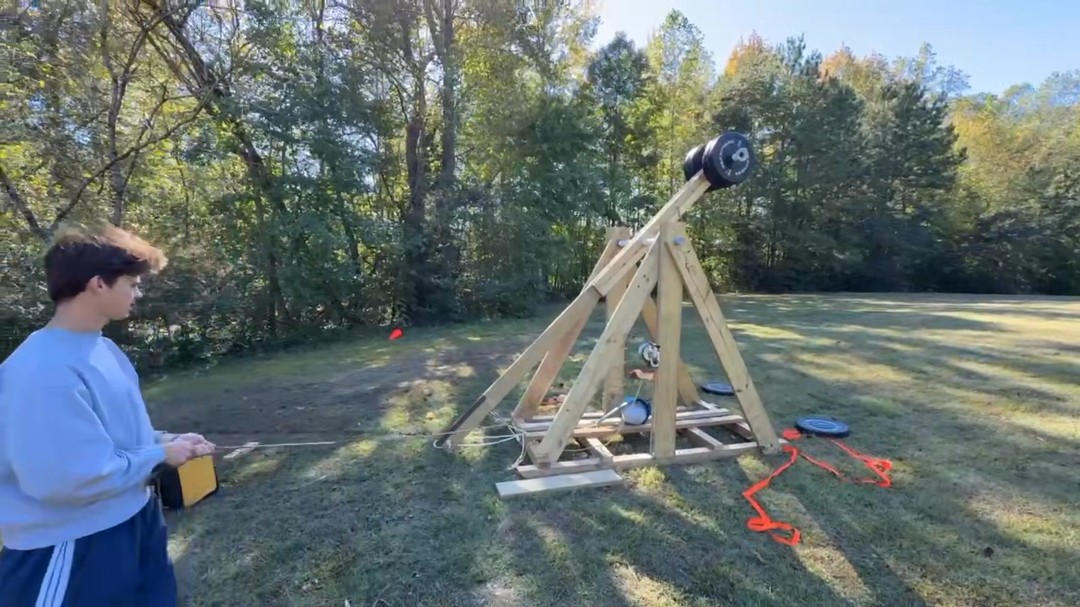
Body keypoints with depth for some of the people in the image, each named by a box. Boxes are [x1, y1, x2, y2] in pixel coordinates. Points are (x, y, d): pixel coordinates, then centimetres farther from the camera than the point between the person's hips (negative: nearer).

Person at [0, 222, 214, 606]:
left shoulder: (102, 349, 2)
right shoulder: (45, 370, -26)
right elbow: (71, 477, -27)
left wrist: (165, 441, -2)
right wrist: (160, 456, -16)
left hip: (133, 522, 9)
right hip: (75, 546, -9)